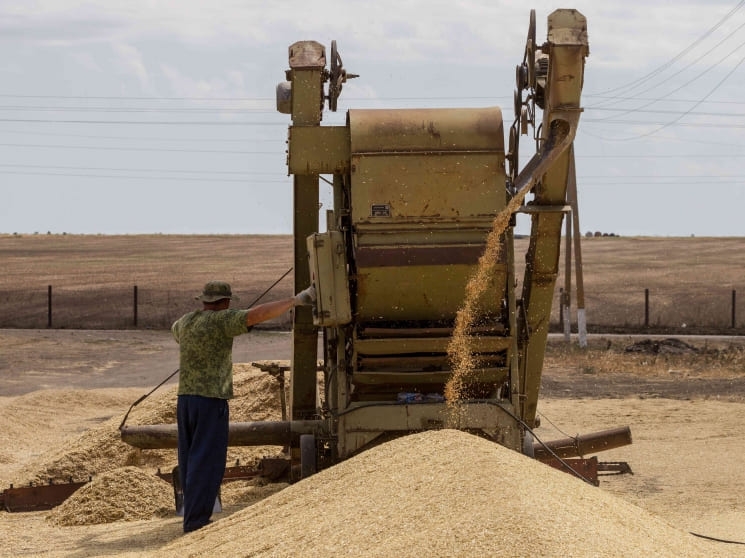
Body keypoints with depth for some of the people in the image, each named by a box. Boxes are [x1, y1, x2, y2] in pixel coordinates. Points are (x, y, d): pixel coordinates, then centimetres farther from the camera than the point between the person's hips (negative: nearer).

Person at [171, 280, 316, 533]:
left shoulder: (185, 322, 11)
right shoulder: (220, 321, -11)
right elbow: (258, 314, -22)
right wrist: (296, 300, -19)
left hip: (185, 399, 8)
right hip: (211, 400, -8)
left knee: (190, 462, 14)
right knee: (206, 463, -5)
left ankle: (194, 517, 20)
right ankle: (195, 523, -8)